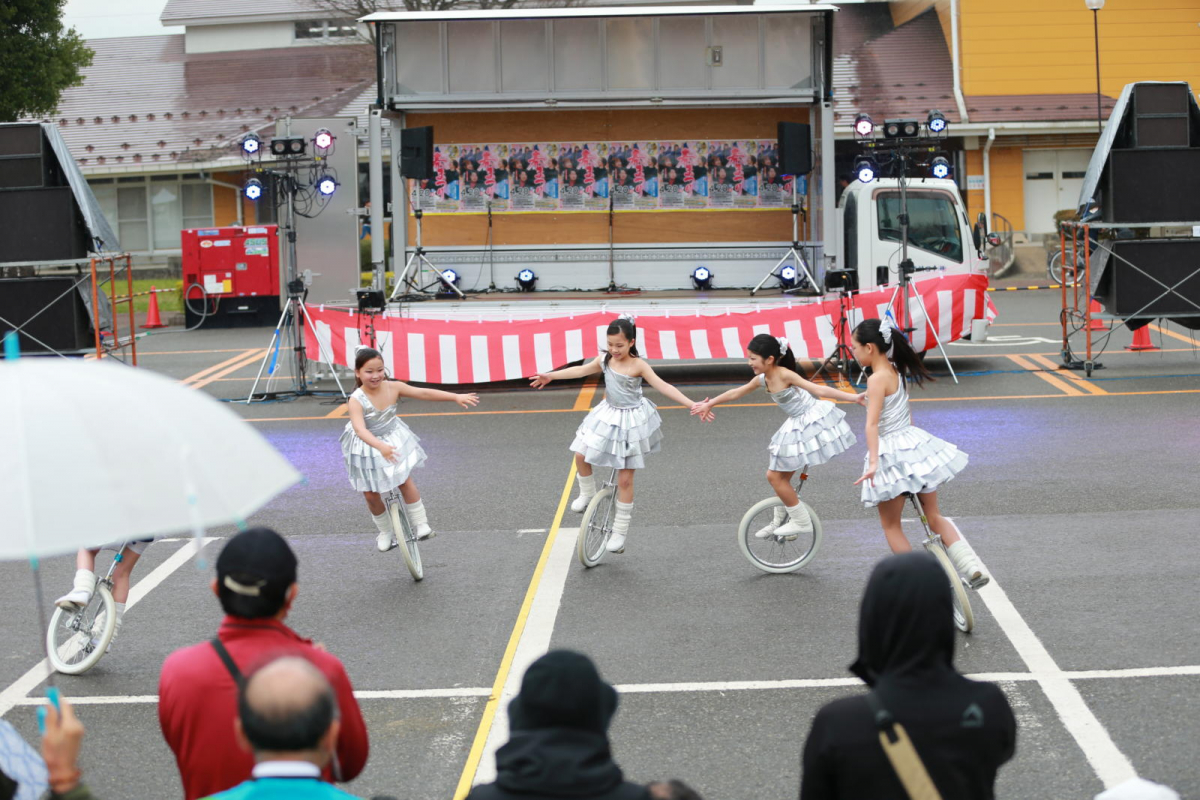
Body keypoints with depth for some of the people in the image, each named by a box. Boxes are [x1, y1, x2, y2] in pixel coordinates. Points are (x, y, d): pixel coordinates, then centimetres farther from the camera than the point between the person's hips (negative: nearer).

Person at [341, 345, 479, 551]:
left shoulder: (393, 387, -19)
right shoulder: (357, 400, -30)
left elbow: (424, 393, -17)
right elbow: (360, 429, -43)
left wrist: (456, 397, -21)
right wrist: (381, 446, -59)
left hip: (394, 439, 2)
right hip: (367, 448, -2)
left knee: (405, 481, -5)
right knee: (371, 494, 5)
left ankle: (420, 523, 11)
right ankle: (385, 532, 27)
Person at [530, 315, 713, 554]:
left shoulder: (638, 365, -18)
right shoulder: (605, 360, -4)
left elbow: (664, 387, -21)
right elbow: (580, 370, 11)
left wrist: (692, 405, -30)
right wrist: (551, 376, 16)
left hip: (630, 421, -5)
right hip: (607, 415, 5)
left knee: (624, 480, -1)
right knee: (581, 455, -4)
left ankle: (619, 534, 8)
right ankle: (587, 494, 26)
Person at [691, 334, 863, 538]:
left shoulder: (784, 375, -21)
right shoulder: (762, 379, 4)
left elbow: (819, 390, -25)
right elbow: (736, 393, 20)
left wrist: (853, 397, -32)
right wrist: (709, 404, 31)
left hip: (812, 423, -8)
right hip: (797, 427, 8)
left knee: (774, 476, -5)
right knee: (780, 476, 16)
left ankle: (802, 522, 5)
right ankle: (780, 521, 34)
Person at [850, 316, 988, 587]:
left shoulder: (877, 379, -17)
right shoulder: (896, 371, 8)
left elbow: (872, 424, -27)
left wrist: (873, 462, -35)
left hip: (892, 453, -8)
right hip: (915, 443, 8)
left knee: (890, 524, 9)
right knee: (934, 516, 17)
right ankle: (972, 568, 7)